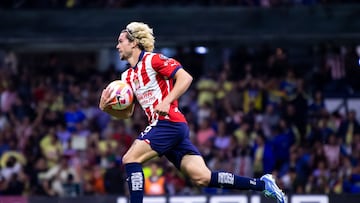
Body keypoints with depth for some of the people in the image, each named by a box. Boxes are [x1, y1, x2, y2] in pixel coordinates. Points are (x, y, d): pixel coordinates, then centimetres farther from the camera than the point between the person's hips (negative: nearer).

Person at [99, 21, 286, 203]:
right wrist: (106, 108, 3)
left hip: (169, 123, -8)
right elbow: (126, 113, 22)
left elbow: (185, 77, -13)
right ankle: (262, 184, 3)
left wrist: (167, 101, -22)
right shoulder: (128, 76, 21)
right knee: (202, 177, -1)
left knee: (130, 159, -14)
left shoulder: (152, 59, -4)